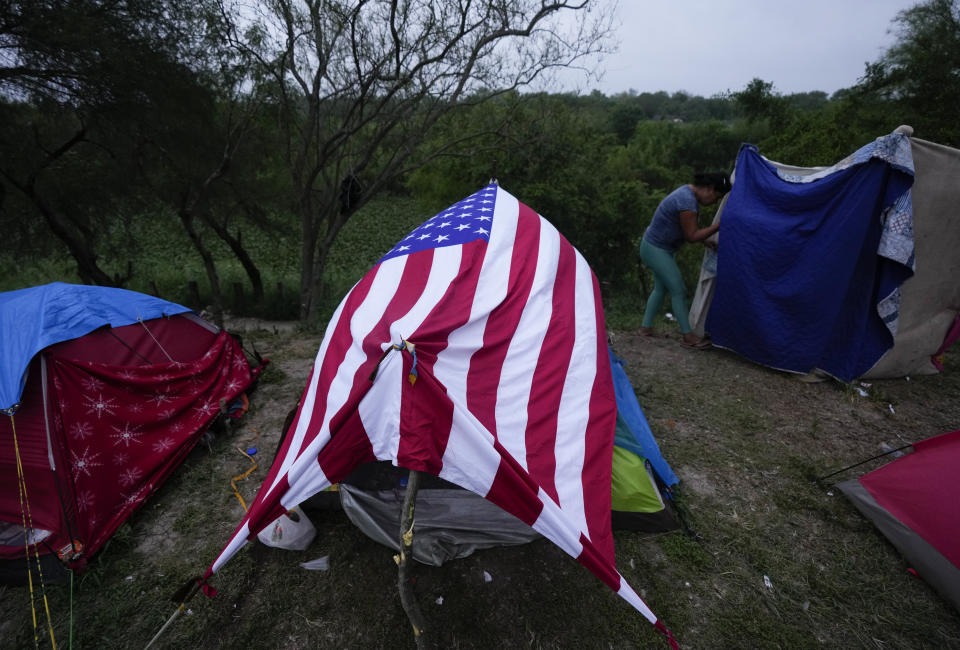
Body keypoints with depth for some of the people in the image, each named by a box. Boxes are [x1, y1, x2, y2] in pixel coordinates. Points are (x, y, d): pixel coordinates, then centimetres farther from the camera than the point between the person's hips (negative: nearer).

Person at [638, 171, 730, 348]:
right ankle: (688, 336, 2)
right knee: (678, 290, -6)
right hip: (656, 249, -11)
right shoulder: (688, 201, -25)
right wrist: (718, 226, -18)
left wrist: (705, 241, 9)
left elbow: (687, 230, 16)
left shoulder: (687, 192, 7)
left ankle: (646, 327, 25)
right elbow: (691, 236, -20)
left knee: (660, 288, 16)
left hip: (657, 248, 11)